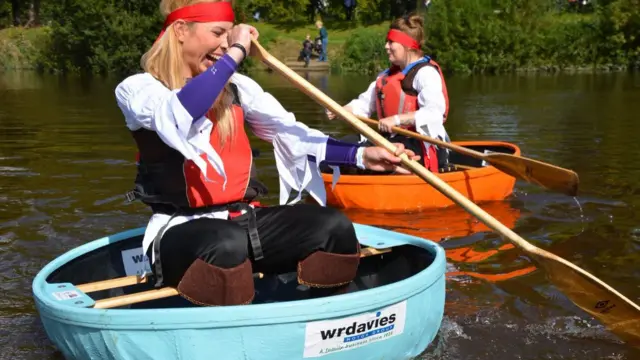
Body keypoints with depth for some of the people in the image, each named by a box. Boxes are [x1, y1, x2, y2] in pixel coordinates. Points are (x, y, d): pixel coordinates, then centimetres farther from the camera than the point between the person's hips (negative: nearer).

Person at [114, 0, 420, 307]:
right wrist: (236, 53, -20)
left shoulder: (236, 86, 12)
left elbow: (293, 135, 5)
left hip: (243, 221, 5)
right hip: (182, 231, -5)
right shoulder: (137, 88, -2)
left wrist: (361, 155, -6)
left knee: (335, 227, -17)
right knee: (228, 244, -39)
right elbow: (176, 115, -26)